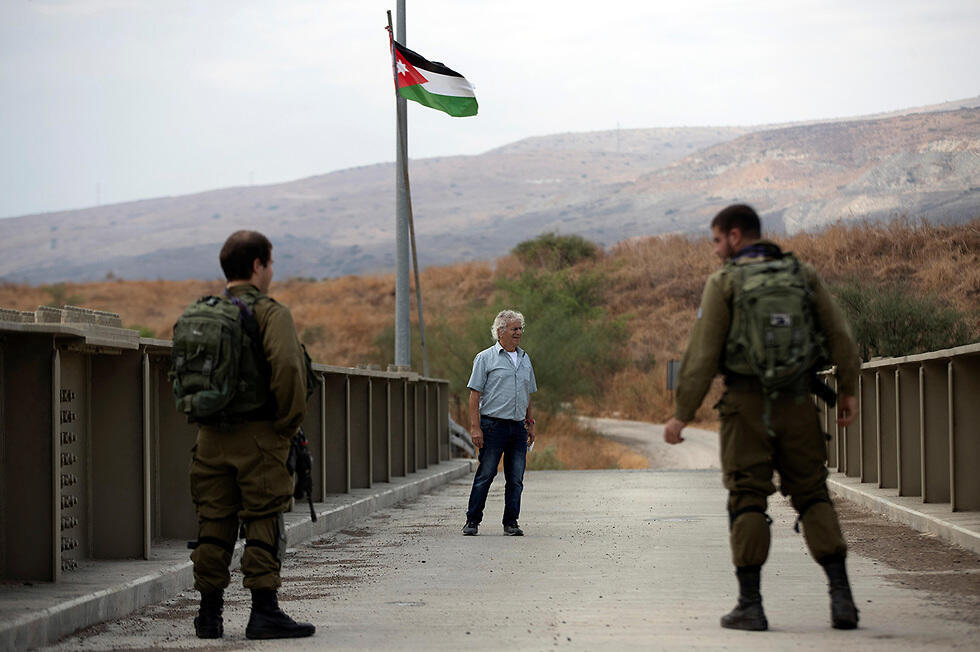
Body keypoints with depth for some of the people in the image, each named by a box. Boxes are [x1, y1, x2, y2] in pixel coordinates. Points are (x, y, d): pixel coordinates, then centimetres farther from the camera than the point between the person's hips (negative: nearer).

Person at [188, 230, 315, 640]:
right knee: (263, 525, -1)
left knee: (213, 525, 8)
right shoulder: (271, 313, -8)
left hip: (212, 437, 5)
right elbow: (287, 366, -21)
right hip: (259, 436, -5)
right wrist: (290, 420, -10)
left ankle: (210, 614, 10)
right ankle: (264, 611, -2)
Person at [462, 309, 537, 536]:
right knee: (485, 475, -4)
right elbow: (475, 394, -5)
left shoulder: (525, 359, 16)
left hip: (518, 427, 5)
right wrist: (475, 427, -12)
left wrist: (530, 424, 17)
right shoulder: (485, 358, -1)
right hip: (493, 425, -5)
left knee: (516, 479, 3)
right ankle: (472, 520, 4)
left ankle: (511, 523, 9)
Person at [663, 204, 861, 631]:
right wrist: (848, 390, 11)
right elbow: (839, 335, 3)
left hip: (746, 404, -3)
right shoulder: (802, 275, 7)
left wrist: (682, 415, -3)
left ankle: (750, 605, 1)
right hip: (797, 403, 3)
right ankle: (841, 596, -5)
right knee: (812, 496, 8)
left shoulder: (724, 282, -3)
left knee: (747, 501, 4)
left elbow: (701, 355, -7)